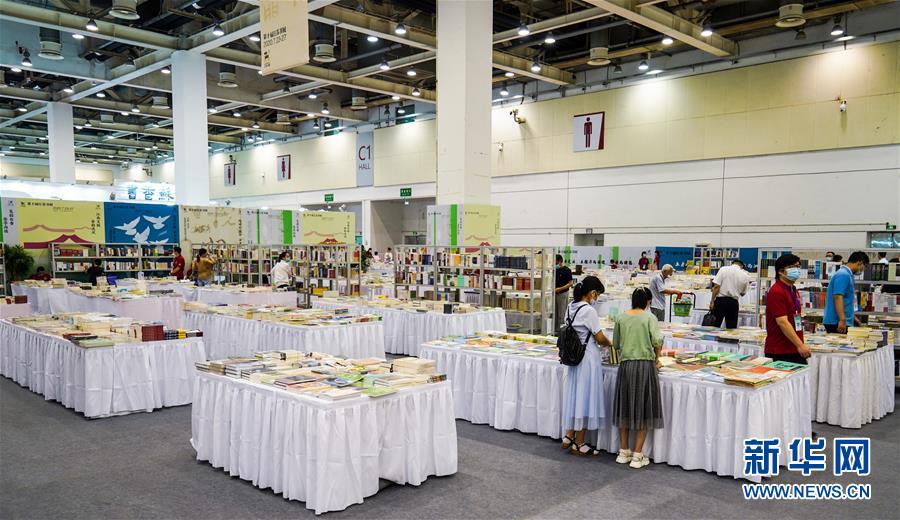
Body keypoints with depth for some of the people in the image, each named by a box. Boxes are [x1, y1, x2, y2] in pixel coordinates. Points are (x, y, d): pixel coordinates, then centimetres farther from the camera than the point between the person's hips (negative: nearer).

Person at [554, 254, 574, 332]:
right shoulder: (555, 270, 10)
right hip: (555, 293, 7)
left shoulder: (566, 270, -11)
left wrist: (560, 289, -21)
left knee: (561, 314, -2)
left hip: (563, 294, -7)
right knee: (555, 313, 11)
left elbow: (570, 283, -13)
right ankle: (555, 329, 19)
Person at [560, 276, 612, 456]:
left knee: (574, 395, 16)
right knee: (585, 397, 2)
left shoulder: (571, 308, 6)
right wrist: (609, 343, 7)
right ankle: (579, 444, 11)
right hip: (588, 358, -8)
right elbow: (600, 338, -14)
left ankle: (568, 437, 24)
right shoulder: (588, 311, -19)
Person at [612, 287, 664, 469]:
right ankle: (637, 456, 8)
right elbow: (657, 340, -15)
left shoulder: (621, 318, 4)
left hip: (625, 365, 3)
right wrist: (656, 357, 3)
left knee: (625, 408, 14)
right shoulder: (649, 317, -4)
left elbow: (615, 344, 10)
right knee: (643, 409, 5)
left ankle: (623, 452, 22)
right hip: (645, 364, -3)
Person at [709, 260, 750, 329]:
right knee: (731, 329, 8)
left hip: (720, 300, -2)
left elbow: (716, 286, -9)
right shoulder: (745, 276, 6)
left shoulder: (723, 269, -1)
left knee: (715, 327, 2)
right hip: (734, 302, 2)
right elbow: (743, 293, 16)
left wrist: (712, 301, -7)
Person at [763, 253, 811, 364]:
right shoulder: (776, 292, -15)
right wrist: (800, 345, -22)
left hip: (795, 351, 9)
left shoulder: (794, 290, 16)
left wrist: (801, 345, 19)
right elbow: (782, 322, -21)